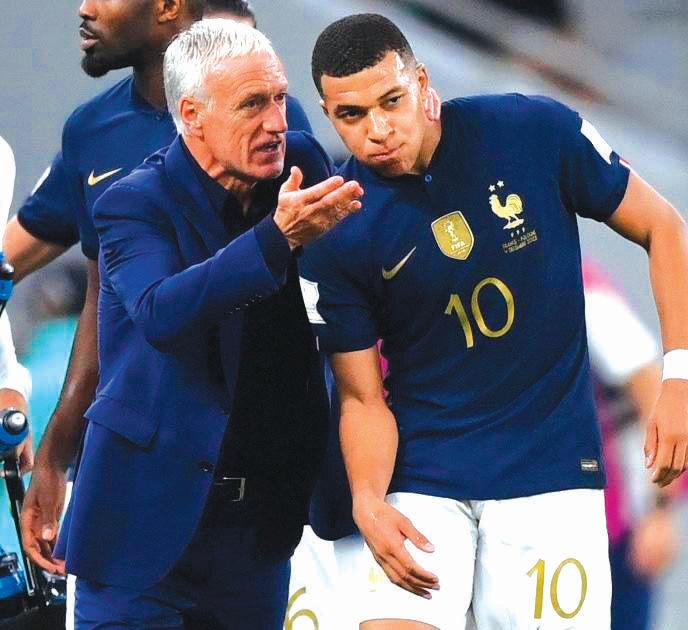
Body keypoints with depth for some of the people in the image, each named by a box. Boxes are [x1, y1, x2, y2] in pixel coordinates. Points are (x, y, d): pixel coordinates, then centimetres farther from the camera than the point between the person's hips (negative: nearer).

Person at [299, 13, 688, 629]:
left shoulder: (534, 130, -9)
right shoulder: (333, 235, -9)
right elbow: (364, 398, -5)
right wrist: (368, 502, -24)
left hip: (553, 468, 0)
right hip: (421, 479, 0)